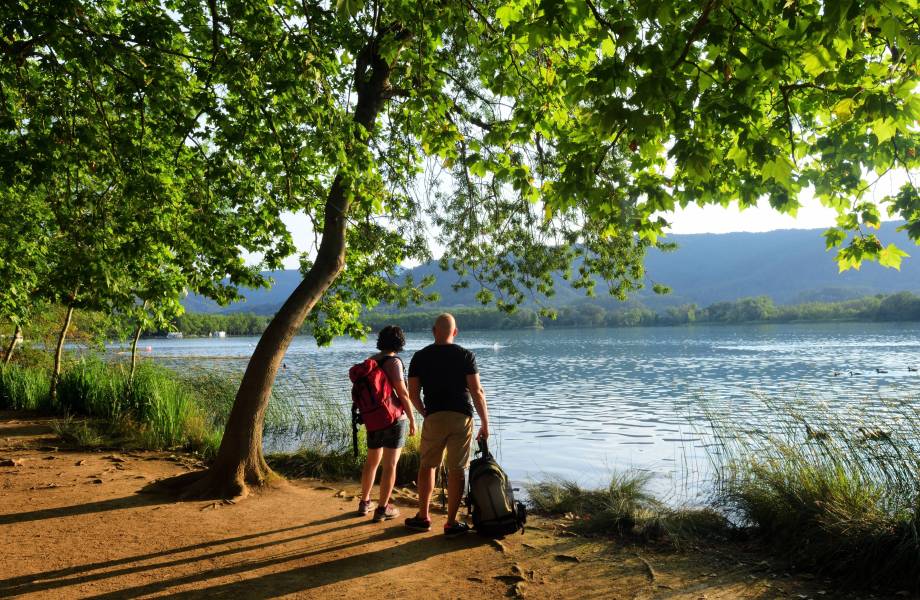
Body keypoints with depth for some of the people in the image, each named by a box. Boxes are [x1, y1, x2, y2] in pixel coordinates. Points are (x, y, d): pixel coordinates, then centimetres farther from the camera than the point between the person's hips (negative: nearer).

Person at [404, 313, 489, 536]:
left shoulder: (420, 356, 4)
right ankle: (451, 523, 11)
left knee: (427, 465, 17)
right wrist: (485, 424, -1)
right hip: (462, 417, -1)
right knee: (457, 470, 6)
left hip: (434, 417, 1)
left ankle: (423, 517, 22)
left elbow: (413, 394, 3)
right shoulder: (465, 355, -1)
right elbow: (477, 391, -7)